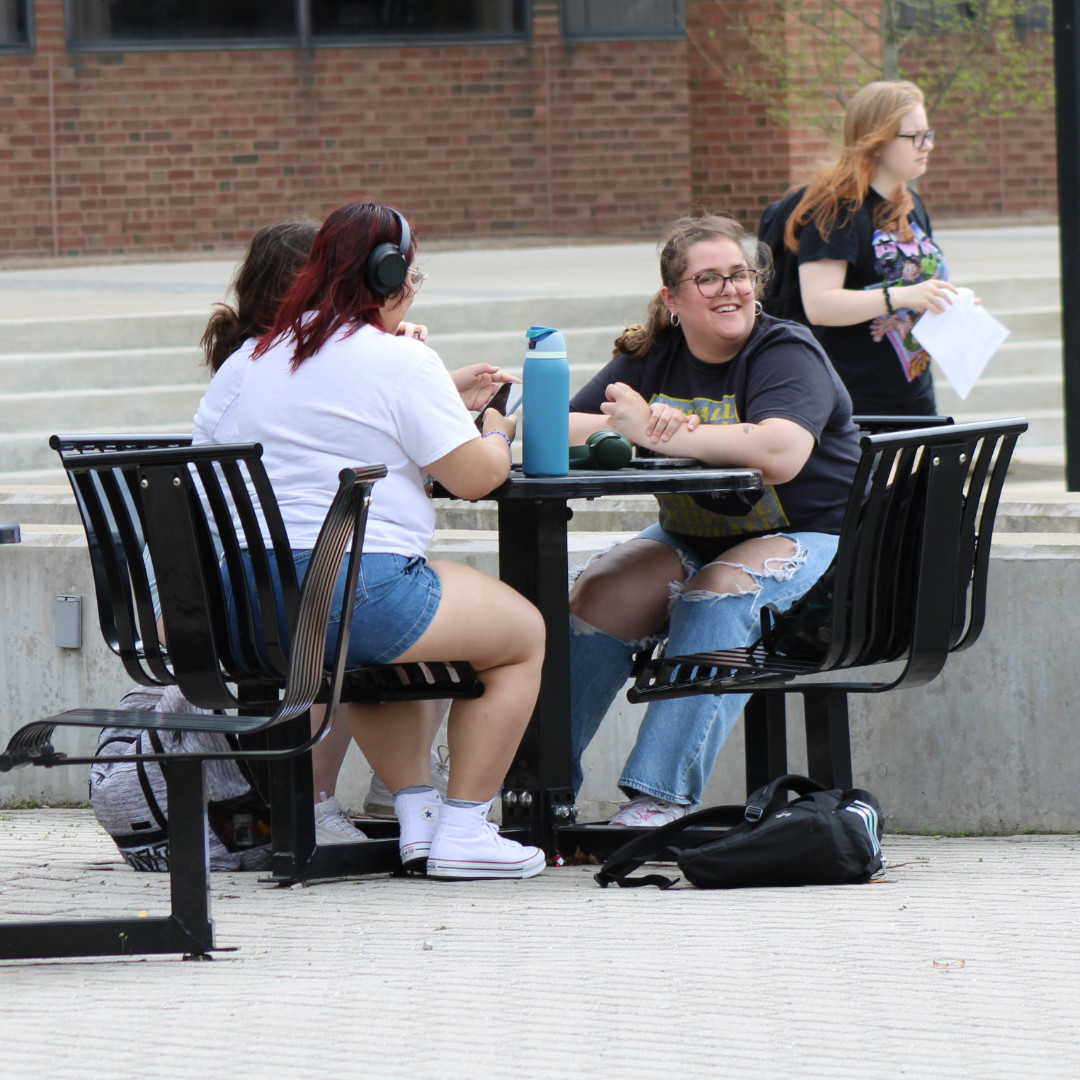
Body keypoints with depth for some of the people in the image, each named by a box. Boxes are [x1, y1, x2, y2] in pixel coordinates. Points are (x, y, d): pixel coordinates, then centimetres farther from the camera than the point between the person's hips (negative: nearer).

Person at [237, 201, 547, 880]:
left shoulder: (271, 354, 16)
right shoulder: (400, 360, -10)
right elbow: (477, 477, -8)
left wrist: (448, 401, 30)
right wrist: (498, 431, 13)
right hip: (360, 588, -8)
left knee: (379, 640, 40)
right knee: (525, 633, 13)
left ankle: (416, 813, 28)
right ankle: (462, 832, 9)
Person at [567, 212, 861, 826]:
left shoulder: (786, 353, -13)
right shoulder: (651, 359, 4)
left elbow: (780, 453, -33)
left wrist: (656, 433, -31)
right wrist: (622, 427, -25)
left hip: (809, 540, -5)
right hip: (690, 539, 5)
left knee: (718, 595, -34)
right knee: (600, 594, -20)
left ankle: (664, 798, -39)